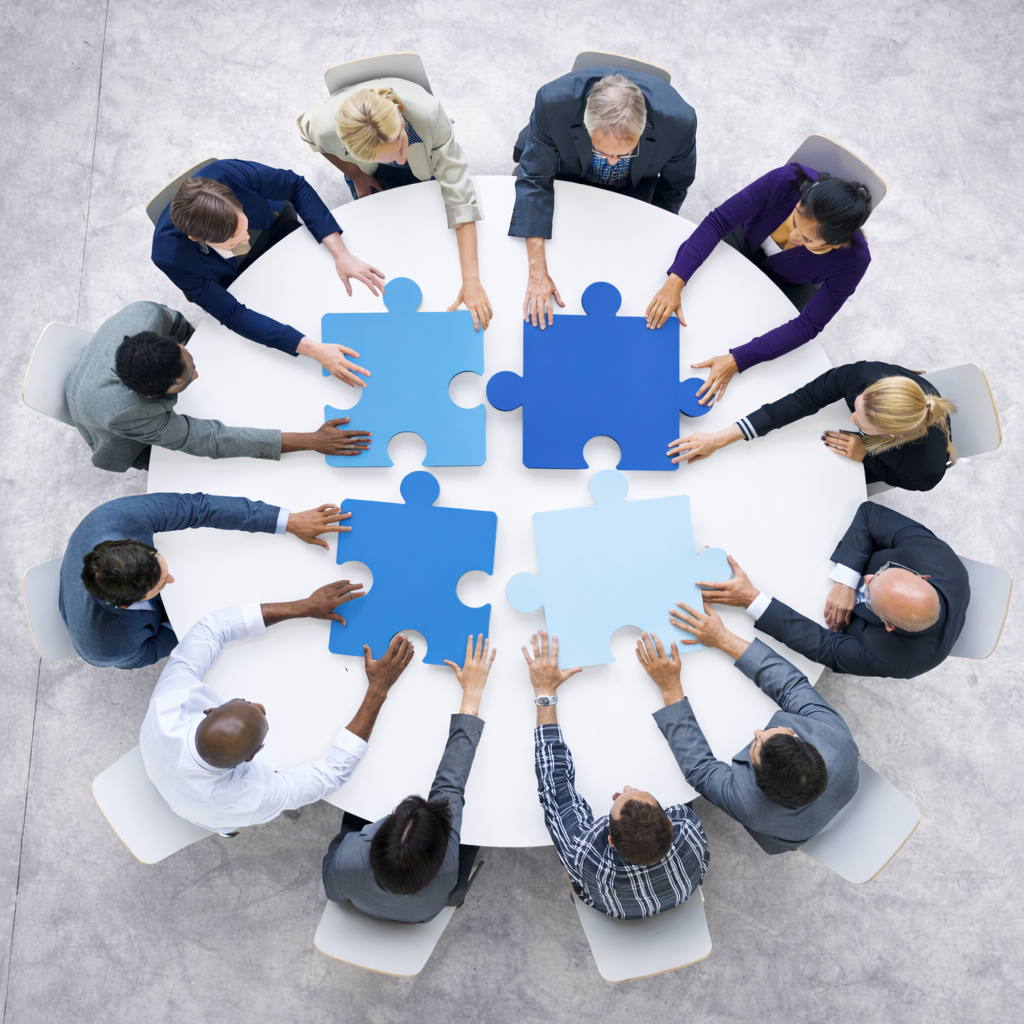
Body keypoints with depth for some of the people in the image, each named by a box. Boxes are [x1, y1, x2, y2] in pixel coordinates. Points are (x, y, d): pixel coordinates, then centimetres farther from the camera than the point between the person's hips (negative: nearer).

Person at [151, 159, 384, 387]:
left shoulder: (228, 174, -40)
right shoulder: (169, 256, -40)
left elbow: (297, 186, -23)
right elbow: (232, 314, -36)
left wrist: (341, 254, -33)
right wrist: (315, 350, -45)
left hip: (275, 230, 2)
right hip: (235, 280, -1)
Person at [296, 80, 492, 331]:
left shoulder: (428, 112, -47)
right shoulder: (326, 124, -42)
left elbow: (459, 193, -47)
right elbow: (305, 128, -15)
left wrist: (471, 279, -53)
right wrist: (355, 175, -14)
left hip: (423, 163, 0)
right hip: (366, 170, 0)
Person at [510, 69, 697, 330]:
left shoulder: (678, 120, -39)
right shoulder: (554, 102, -42)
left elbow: (675, 184, -17)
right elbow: (535, 179, -31)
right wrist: (537, 272, -37)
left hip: (633, 191, 0)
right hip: (568, 176, 0)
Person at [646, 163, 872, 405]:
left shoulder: (852, 259, -37)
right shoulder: (786, 181, -39)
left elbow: (808, 325, -32)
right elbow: (717, 221, -32)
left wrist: (736, 361, -42)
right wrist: (676, 281, -44)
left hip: (789, 284, -1)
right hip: (745, 239, 1)